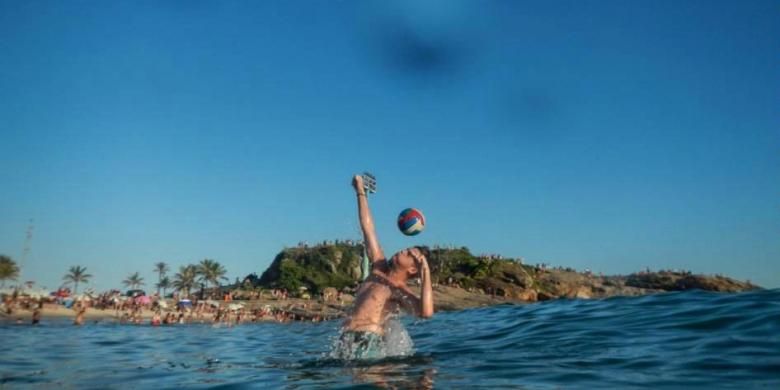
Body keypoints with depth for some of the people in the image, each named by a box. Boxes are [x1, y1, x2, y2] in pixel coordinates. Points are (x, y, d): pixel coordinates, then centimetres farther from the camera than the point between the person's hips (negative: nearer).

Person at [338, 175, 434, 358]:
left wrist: (426, 271, -22)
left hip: (369, 340, -6)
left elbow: (426, 312, -26)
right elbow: (368, 228, 19)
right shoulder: (379, 268, 14)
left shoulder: (402, 292, -4)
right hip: (347, 337, 6)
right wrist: (360, 191, 24)